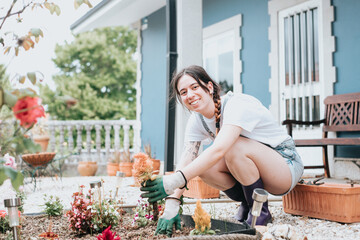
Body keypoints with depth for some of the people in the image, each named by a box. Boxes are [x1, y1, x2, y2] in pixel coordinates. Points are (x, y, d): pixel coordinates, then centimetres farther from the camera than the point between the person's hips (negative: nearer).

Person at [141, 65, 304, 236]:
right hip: (251, 168, 6)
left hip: (286, 164, -6)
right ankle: (246, 206, 2)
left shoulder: (237, 105, -26)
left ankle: (260, 212, -14)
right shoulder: (197, 120, -5)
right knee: (202, 165, -19)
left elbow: (219, 150, -41)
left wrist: (175, 180, -49)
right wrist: (171, 206, -26)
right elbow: (185, 164, -13)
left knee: (234, 147, -34)